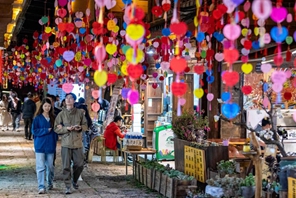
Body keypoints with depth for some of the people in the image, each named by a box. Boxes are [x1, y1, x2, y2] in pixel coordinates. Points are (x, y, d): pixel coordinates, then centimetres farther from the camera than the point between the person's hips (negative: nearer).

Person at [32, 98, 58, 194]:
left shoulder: (53, 118, 10)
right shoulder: (37, 118, -1)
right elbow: (34, 131, -7)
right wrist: (46, 130, -13)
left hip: (50, 146, 3)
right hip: (40, 146, -3)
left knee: (50, 166, 9)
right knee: (41, 167, -7)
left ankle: (50, 183, 28)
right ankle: (41, 187, -7)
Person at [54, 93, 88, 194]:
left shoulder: (80, 112, 4)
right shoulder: (61, 114, 1)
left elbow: (85, 125, 10)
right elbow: (56, 129, -1)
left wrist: (80, 128, -12)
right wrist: (67, 128, -16)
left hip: (78, 143, 1)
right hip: (66, 143, -1)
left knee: (79, 164, 2)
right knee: (66, 166, -1)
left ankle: (75, 180, 29)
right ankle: (68, 186, 7)